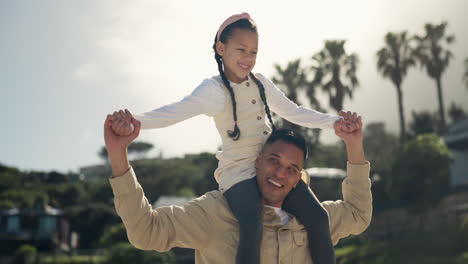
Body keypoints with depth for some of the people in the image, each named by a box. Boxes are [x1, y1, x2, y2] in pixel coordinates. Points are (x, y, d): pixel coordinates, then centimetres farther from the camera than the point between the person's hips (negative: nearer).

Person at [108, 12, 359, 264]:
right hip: (239, 170, -6)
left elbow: (294, 112, 19)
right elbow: (176, 111, -24)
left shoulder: (261, 83, 10)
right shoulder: (213, 89, -8)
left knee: (318, 218, -9)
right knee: (252, 225, -33)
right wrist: (135, 120, -42)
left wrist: (333, 121, 10)